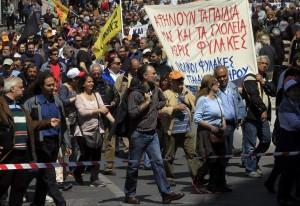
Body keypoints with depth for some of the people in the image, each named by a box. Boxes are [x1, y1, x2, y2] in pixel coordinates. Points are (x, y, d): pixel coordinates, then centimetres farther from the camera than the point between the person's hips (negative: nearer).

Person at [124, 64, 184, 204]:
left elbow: (163, 100, 28)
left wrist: (156, 107, 9)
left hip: (152, 133, 6)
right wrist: (146, 102, -18)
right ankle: (130, 195, 15)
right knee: (133, 165, 4)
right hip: (139, 134, -6)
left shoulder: (155, 90, 7)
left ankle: (166, 193, 0)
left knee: (158, 163, 1)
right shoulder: (135, 93, -15)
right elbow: (132, 113, -25)